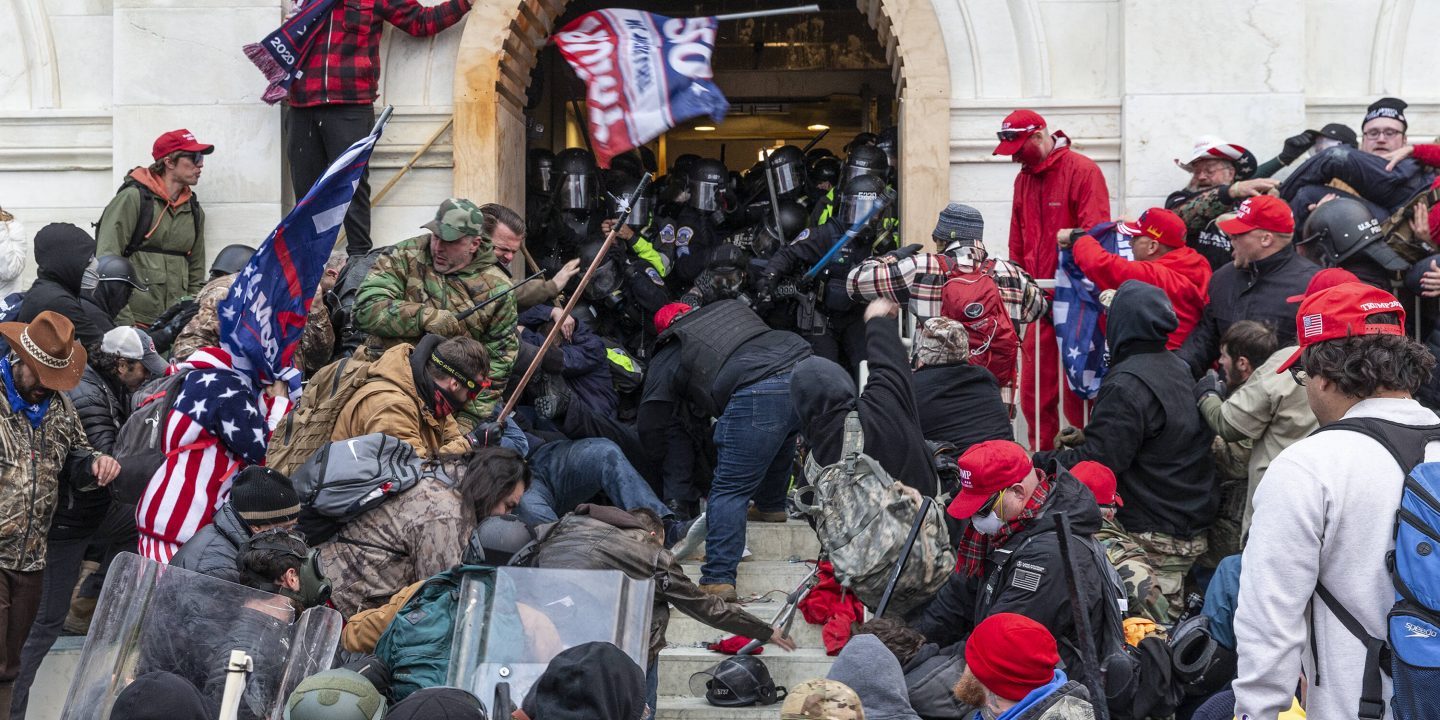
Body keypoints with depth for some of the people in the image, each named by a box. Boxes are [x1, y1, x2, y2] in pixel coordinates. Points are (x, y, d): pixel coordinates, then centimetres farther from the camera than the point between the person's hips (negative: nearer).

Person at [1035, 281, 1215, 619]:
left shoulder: (1126, 385, -20)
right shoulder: (1182, 370, 11)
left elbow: (1099, 461, -22)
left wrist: (1040, 462, -12)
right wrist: (1086, 437, 20)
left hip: (1155, 537, -10)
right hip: (1194, 527, 10)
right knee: (1170, 617, 17)